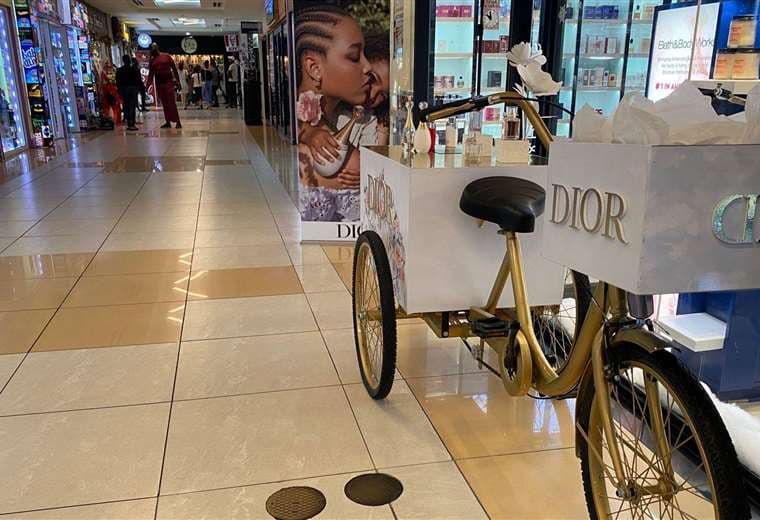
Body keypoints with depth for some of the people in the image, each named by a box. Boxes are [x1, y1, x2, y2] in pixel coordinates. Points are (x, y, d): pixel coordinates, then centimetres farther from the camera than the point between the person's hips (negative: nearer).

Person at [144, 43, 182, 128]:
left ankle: (177, 122, -11)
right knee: (164, 104, 5)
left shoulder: (166, 56, 1)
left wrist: (177, 80, -5)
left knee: (171, 103, -10)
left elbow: (174, 68, 1)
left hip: (168, 82, -4)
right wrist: (148, 85, 3)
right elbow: (151, 74, 14)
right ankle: (168, 122, 8)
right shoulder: (152, 60, 13)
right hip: (159, 84, 4)